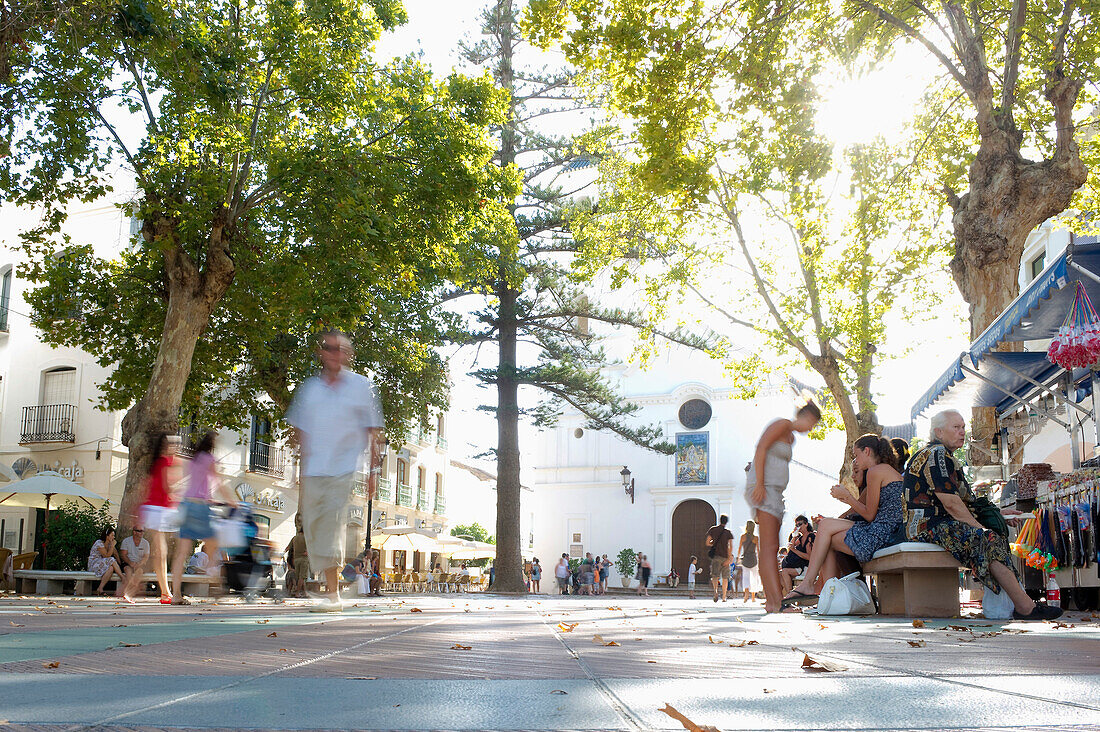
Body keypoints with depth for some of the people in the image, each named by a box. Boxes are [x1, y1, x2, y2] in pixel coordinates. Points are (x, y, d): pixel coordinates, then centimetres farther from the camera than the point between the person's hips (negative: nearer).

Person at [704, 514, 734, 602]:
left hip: (716, 556, 0)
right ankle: (724, 597, 17)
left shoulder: (713, 530, 3)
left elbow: (707, 543, 3)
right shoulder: (728, 532, 0)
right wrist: (729, 558, -10)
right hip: (725, 556, 0)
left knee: (715, 576, -5)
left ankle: (715, 591, -33)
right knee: (724, 578, 12)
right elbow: (731, 546, -9)